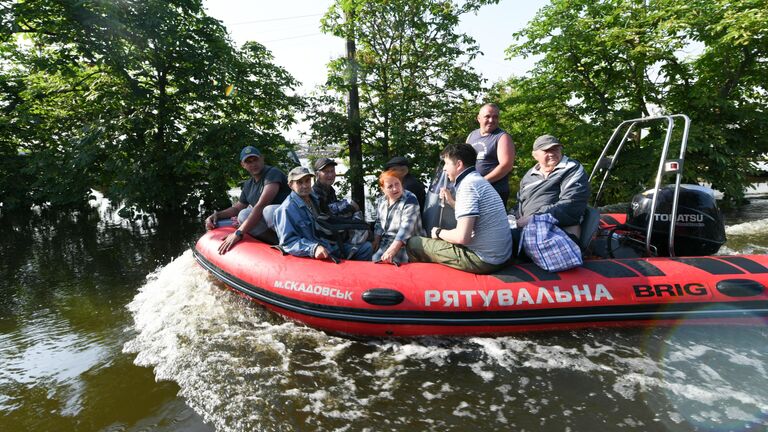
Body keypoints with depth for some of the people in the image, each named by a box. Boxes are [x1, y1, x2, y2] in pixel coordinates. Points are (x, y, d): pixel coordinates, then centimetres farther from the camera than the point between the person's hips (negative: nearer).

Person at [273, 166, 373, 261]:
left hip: (334, 247, 8)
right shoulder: (286, 209, -11)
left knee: (367, 247, 2)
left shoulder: (315, 200, 15)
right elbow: (288, 242, -17)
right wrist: (313, 249, -31)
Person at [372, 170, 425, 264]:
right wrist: (376, 240, 6)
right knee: (373, 259, -15)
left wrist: (392, 250, -35)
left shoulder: (410, 201, -16)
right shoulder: (382, 201, 8)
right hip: (385, 241, 6)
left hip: (405, 243, -6)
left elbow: (406, 228, -26)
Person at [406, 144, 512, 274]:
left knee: (413, 243, 1)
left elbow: (462, 237, -23)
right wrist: (451, 202, 20)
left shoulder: (468, 185, -17)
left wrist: (439, 233, -5)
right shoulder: (479, 181, 13)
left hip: (482, 259, -9)